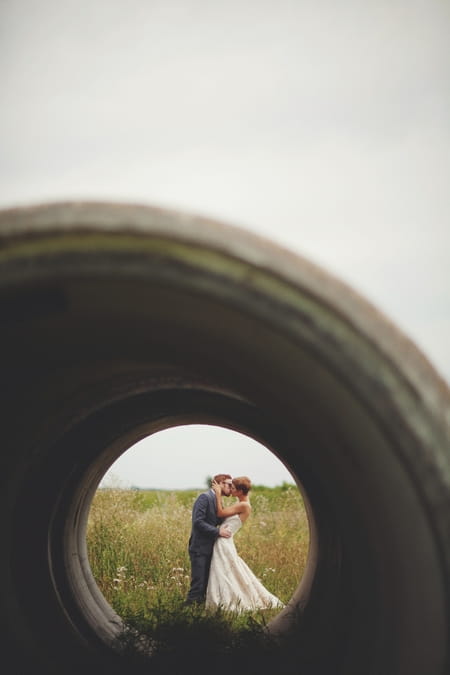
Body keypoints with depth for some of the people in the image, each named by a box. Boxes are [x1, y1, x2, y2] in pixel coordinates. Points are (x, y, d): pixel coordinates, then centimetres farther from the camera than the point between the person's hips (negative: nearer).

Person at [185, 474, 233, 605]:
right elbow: (197, 522, -23)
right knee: (198, 585, -8)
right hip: (200, 549, -9)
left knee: (207, 585, 11)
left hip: (209, 549, 9)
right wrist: (218, 532, -22)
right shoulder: (205, 497, -14)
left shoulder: (217, 500, 15)